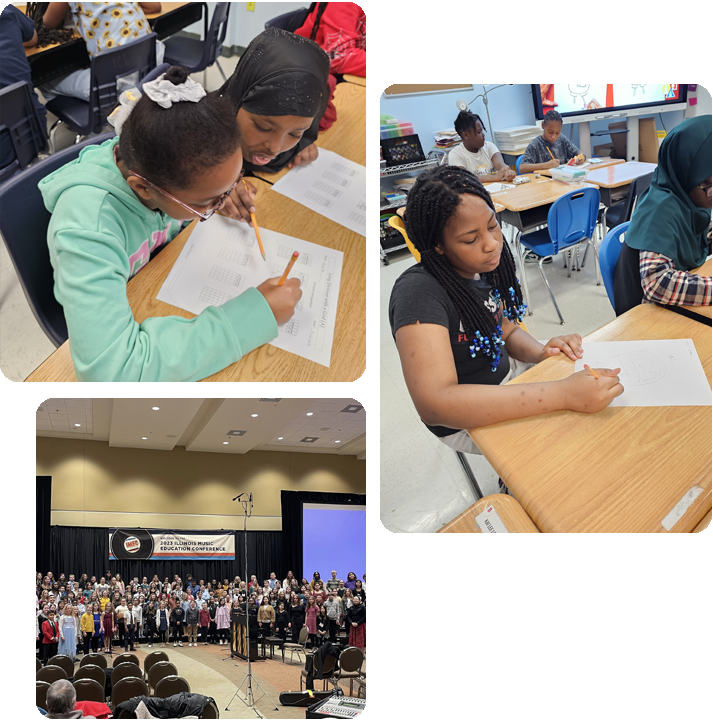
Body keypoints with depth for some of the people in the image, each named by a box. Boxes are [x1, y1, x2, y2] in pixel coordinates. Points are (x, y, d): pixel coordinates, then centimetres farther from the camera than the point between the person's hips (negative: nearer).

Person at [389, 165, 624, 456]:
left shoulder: (481, 267, -5)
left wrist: (541, 352, -15)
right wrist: (562, 394, -46)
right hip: (468, 421, -8)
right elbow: (432, 404, -43)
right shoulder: (418, 291, -31)